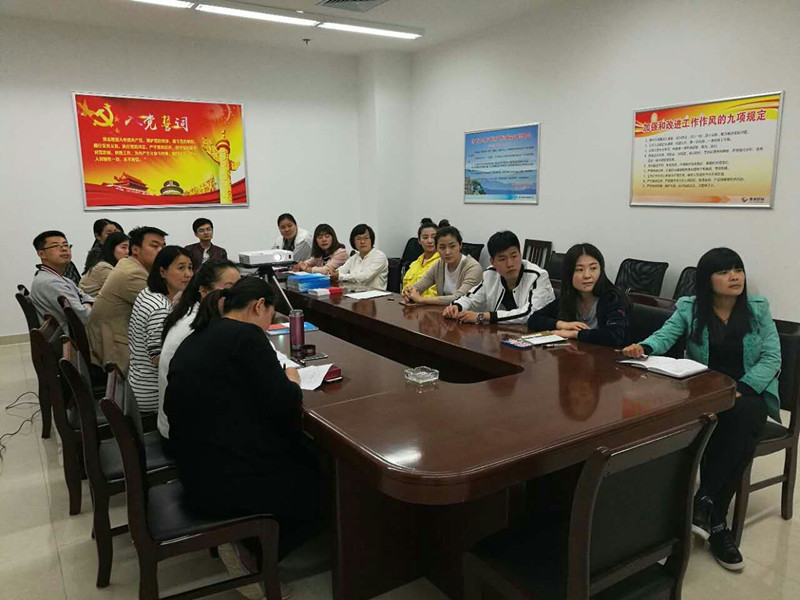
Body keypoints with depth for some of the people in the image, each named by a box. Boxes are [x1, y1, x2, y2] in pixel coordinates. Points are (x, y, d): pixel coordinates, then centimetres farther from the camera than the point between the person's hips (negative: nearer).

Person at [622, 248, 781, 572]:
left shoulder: (758, 309, 6)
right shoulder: (689, 308, 4)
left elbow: (771, 358, -2)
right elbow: (665, 335, -12)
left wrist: (742, 390, -19)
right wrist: (644, 348, -37)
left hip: (750, 391, 1)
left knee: (743, 416, -35)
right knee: (710, 427, -34)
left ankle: (703, 501, -26)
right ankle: (716, 521, -23)